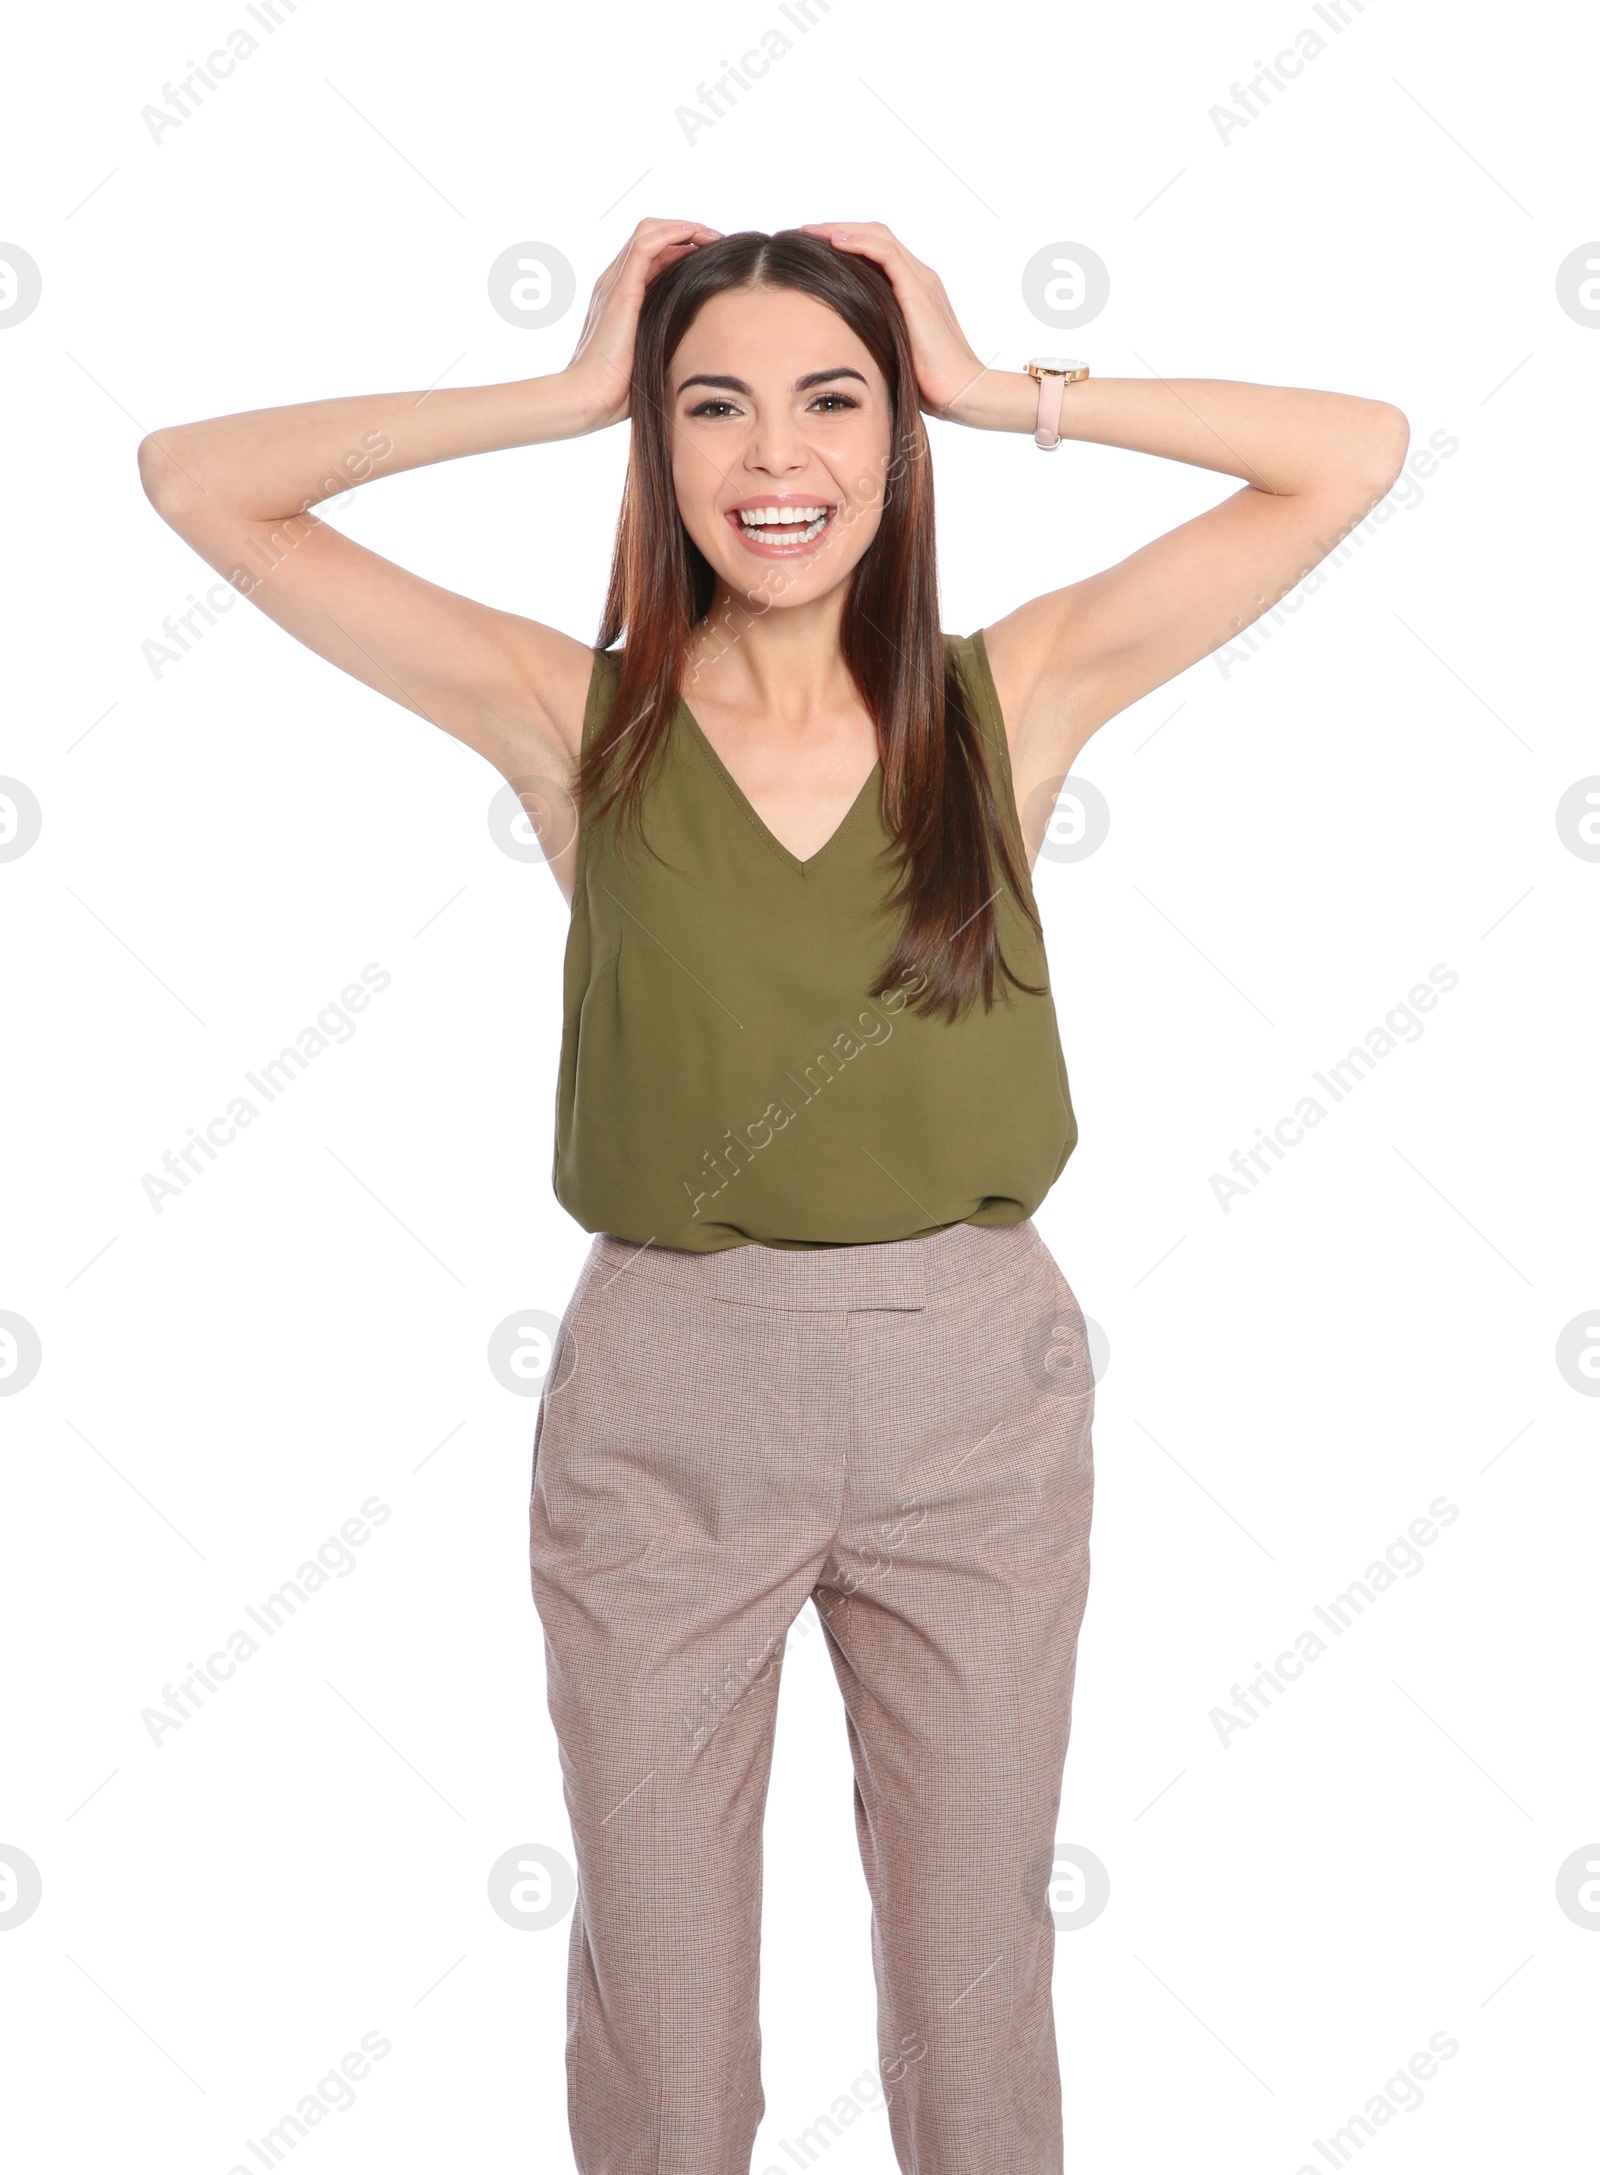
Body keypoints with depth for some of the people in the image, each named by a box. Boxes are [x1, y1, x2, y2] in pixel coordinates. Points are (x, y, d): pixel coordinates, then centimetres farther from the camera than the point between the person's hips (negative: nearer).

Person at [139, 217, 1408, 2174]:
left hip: (980, 1392, 1)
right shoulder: (581, 722, -3)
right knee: (658, 2017, 17)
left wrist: (1006, 390, -4)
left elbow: (1355, 451, -2)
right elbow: (197, 480, -4)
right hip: (665, 1409, 0)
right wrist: (571, 391, -5)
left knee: (977, 1978, 19)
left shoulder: (1008, 696, -2)